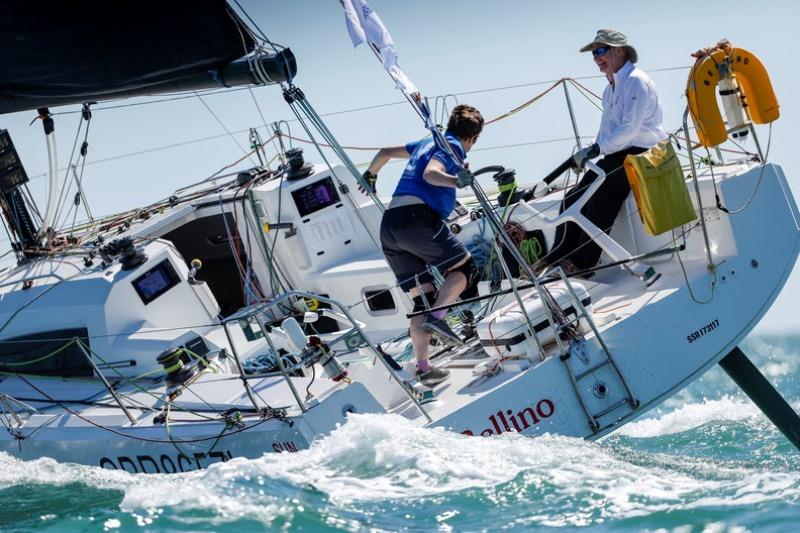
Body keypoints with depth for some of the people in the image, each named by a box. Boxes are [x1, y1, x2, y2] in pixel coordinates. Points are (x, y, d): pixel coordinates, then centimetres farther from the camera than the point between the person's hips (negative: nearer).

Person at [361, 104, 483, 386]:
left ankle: (423, 368, 5)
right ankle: (436, 317, -17)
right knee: (464, 267, 4)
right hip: (416, 217, -8)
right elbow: (430, 173, -16)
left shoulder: (427, 143, 28)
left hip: (388, 226, 8)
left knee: (423, 299, 9)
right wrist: (456, 180, -34)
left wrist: (369, 176, 57)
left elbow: (385, 152, 39)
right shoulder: (452, 147, 4)